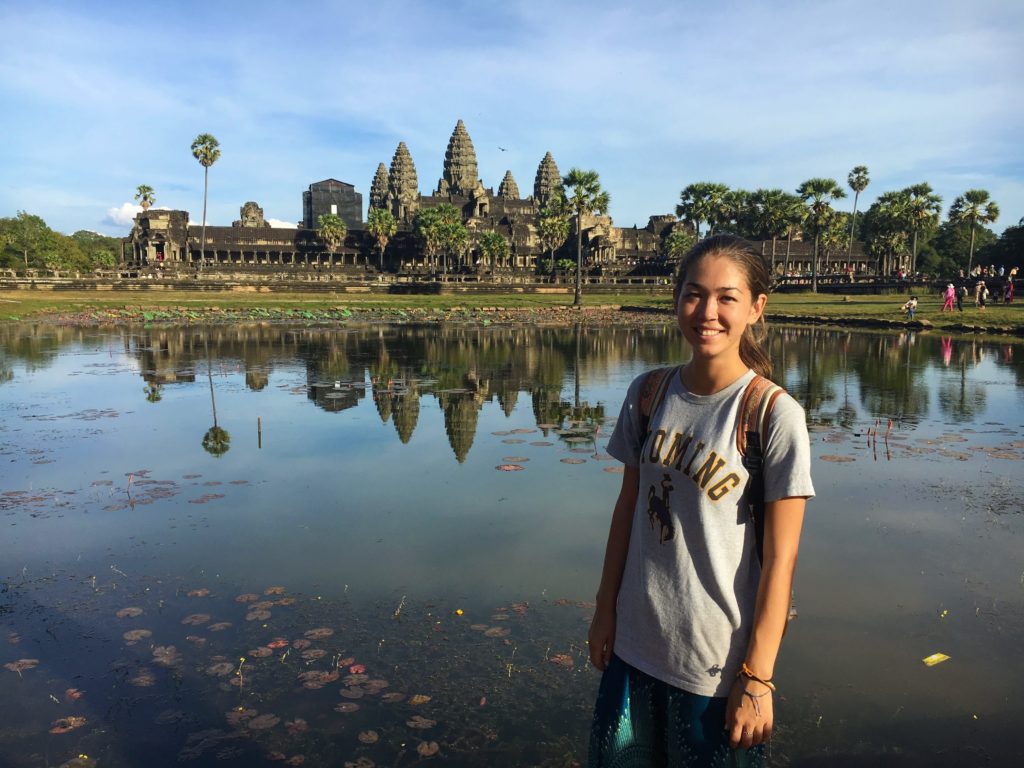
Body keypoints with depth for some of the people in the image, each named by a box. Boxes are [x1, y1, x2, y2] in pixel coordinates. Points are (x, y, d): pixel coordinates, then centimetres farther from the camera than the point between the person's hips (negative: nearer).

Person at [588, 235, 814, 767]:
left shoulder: (775, 417, -14)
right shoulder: (647, 395, -2)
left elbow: (779, 558, -13)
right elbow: (627, 507, 5)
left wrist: (757, 677, -11)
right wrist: (605, 610, 7)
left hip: (717, 664, -4)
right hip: (632, 647, 4)